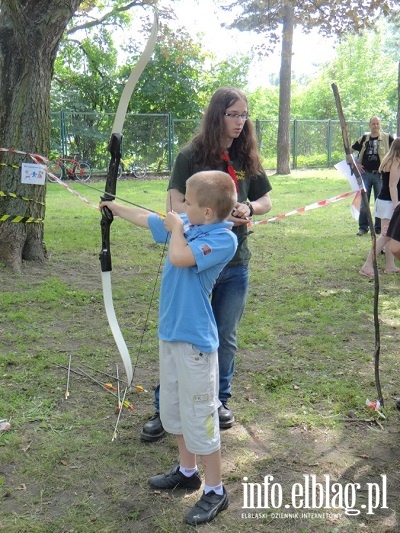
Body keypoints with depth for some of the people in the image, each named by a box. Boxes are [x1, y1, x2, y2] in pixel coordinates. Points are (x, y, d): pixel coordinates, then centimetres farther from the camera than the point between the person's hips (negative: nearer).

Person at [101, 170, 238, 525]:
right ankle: (187, 471, 40)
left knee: (200, 416, 0)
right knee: (174, 408, 21)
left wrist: (177, 227, -12)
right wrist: (114, 207, 30)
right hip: (170, 331, 9)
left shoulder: (224, 239, -19)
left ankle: (215, 491, 17)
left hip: (195, 337, -9)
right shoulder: (186, 223, 5)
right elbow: (145, 218, 20)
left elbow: (179, 258, -30)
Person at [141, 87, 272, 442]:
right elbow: (174, 206, -12)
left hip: (235, 265, 4)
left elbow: (266, 202, 12)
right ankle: (164, 408, 21)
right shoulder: (192, 156, -8)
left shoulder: (246, 159, 5)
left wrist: (248, 208, -10)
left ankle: (219, 399, 35)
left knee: (225, 338, 15)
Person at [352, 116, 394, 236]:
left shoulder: (387, 138, -1)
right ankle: (363, 227, 13)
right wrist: (357, 163, 4)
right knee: (363, 201, 5)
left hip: (380, 174, -2)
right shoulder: (364, 138, 6)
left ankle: (379, 228, 13)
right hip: (365, 173, 2)